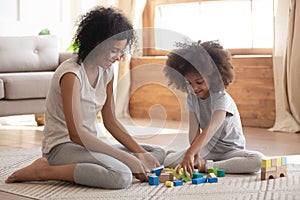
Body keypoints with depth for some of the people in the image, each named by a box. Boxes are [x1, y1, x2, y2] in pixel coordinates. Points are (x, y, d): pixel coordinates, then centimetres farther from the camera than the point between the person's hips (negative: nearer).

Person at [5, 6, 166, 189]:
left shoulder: (107, 71, 4)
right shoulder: (71, 74, -21)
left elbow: (110, 122, 8)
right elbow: (76, 134, -25)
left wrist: (140, 153, -6)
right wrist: (127, 158, -25)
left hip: (90, 144, 9)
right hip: (62, 147, -9)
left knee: (159, 154, 3)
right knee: (122, 177, -33)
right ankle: (45, 170, -17)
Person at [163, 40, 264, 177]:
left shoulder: (222, 98, -22)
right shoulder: (192, 97, -3)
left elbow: (210, 129, -38)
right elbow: (194, 131, -10)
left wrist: (190, 153, -51)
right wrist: (196, 156, -27)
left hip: (231, 149, -3)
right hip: (207, 149, 3)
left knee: (258, 160, -36)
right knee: (168, 161, -18)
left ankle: (207, 166, -28)